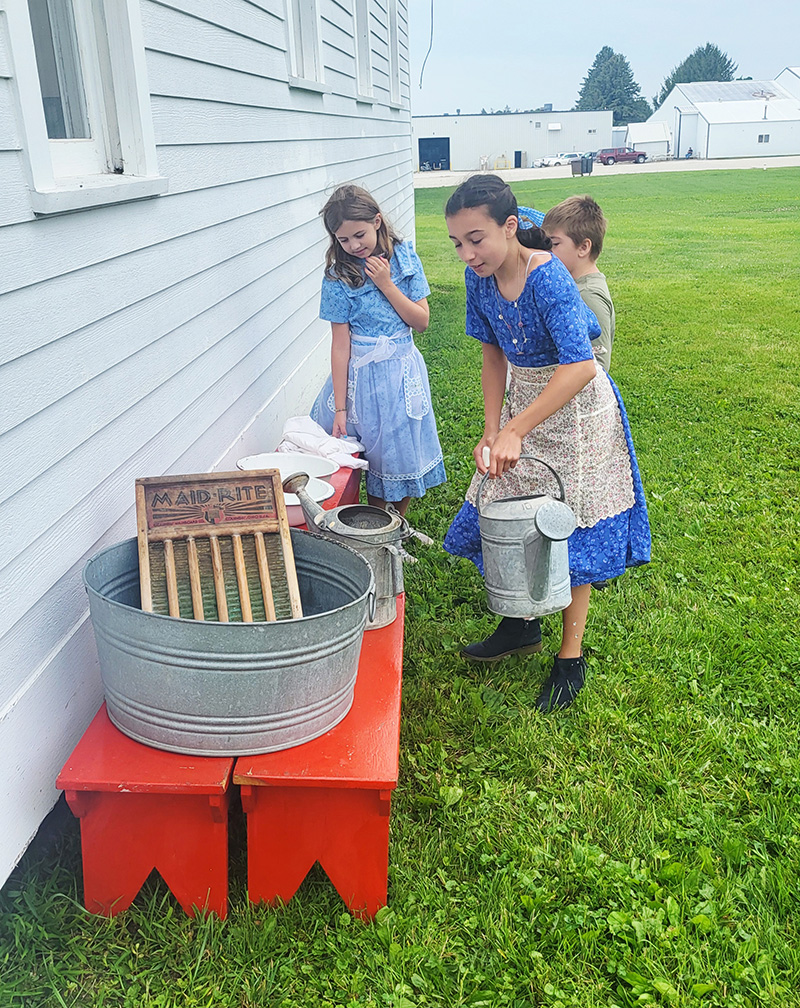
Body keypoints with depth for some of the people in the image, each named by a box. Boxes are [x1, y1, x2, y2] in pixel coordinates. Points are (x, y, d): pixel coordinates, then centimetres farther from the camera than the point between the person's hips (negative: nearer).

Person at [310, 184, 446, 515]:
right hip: (363, 374, -2)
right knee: (375, 454, 8)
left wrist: (386, 284, -16)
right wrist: (340, 408, -12)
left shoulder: (404, 258, -3)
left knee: (404, 452, 11)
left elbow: (421, 321, -5)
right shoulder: (338, 277, -10)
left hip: (403, 370, 2)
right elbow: (340, 343, -12)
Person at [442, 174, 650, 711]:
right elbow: (494, 354, 2)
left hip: (575, 406, -6)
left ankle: (572, 656, 17)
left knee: (572, 528, 2)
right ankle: (523, 625, 34)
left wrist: (514, 431, -38)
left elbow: (579, 368, -37)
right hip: (523, 399, 7)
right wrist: (491, 431, -7)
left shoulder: (549, 278, -28)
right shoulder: (480, 278, -7)